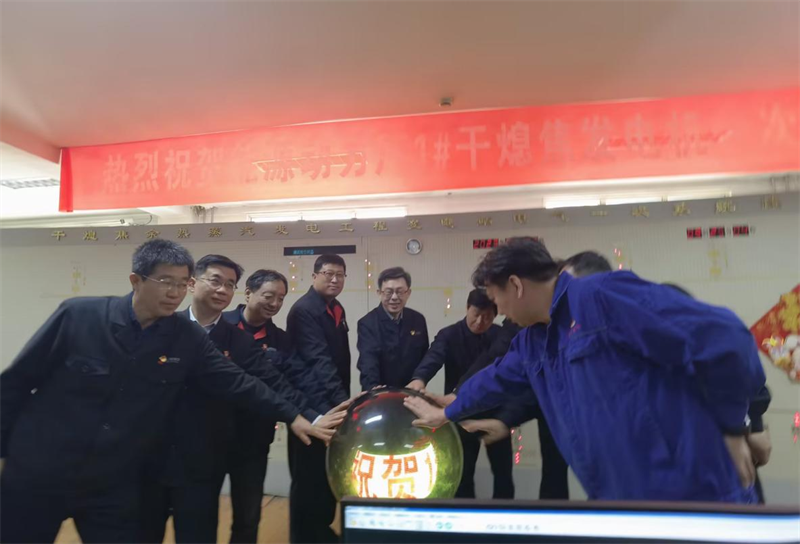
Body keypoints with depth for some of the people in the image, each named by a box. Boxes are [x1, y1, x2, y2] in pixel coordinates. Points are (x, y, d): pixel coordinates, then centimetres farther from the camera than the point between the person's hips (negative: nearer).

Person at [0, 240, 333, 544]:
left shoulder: (187, 339, -8)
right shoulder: (78, 315, -13)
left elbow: (236, 382, -7)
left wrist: (292, 416, -11)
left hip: (114, 487, 2)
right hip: (36, 477, -1)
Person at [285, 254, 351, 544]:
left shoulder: (336, 309, 12)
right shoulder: (304, 310, -15)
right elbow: (319, 360, -24)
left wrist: (343, 398, 12)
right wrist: (342, 398, -29)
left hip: (333, 403, 9)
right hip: (312, 406, -8)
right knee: (309, 476, 4)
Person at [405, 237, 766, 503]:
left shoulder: (604, 295, -18)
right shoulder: (532, 340, 10)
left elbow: (722, 337, -21)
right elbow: (496, 379, 26)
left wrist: (730, 427, -9)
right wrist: (446, 414, 38)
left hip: (689, 491, -8)